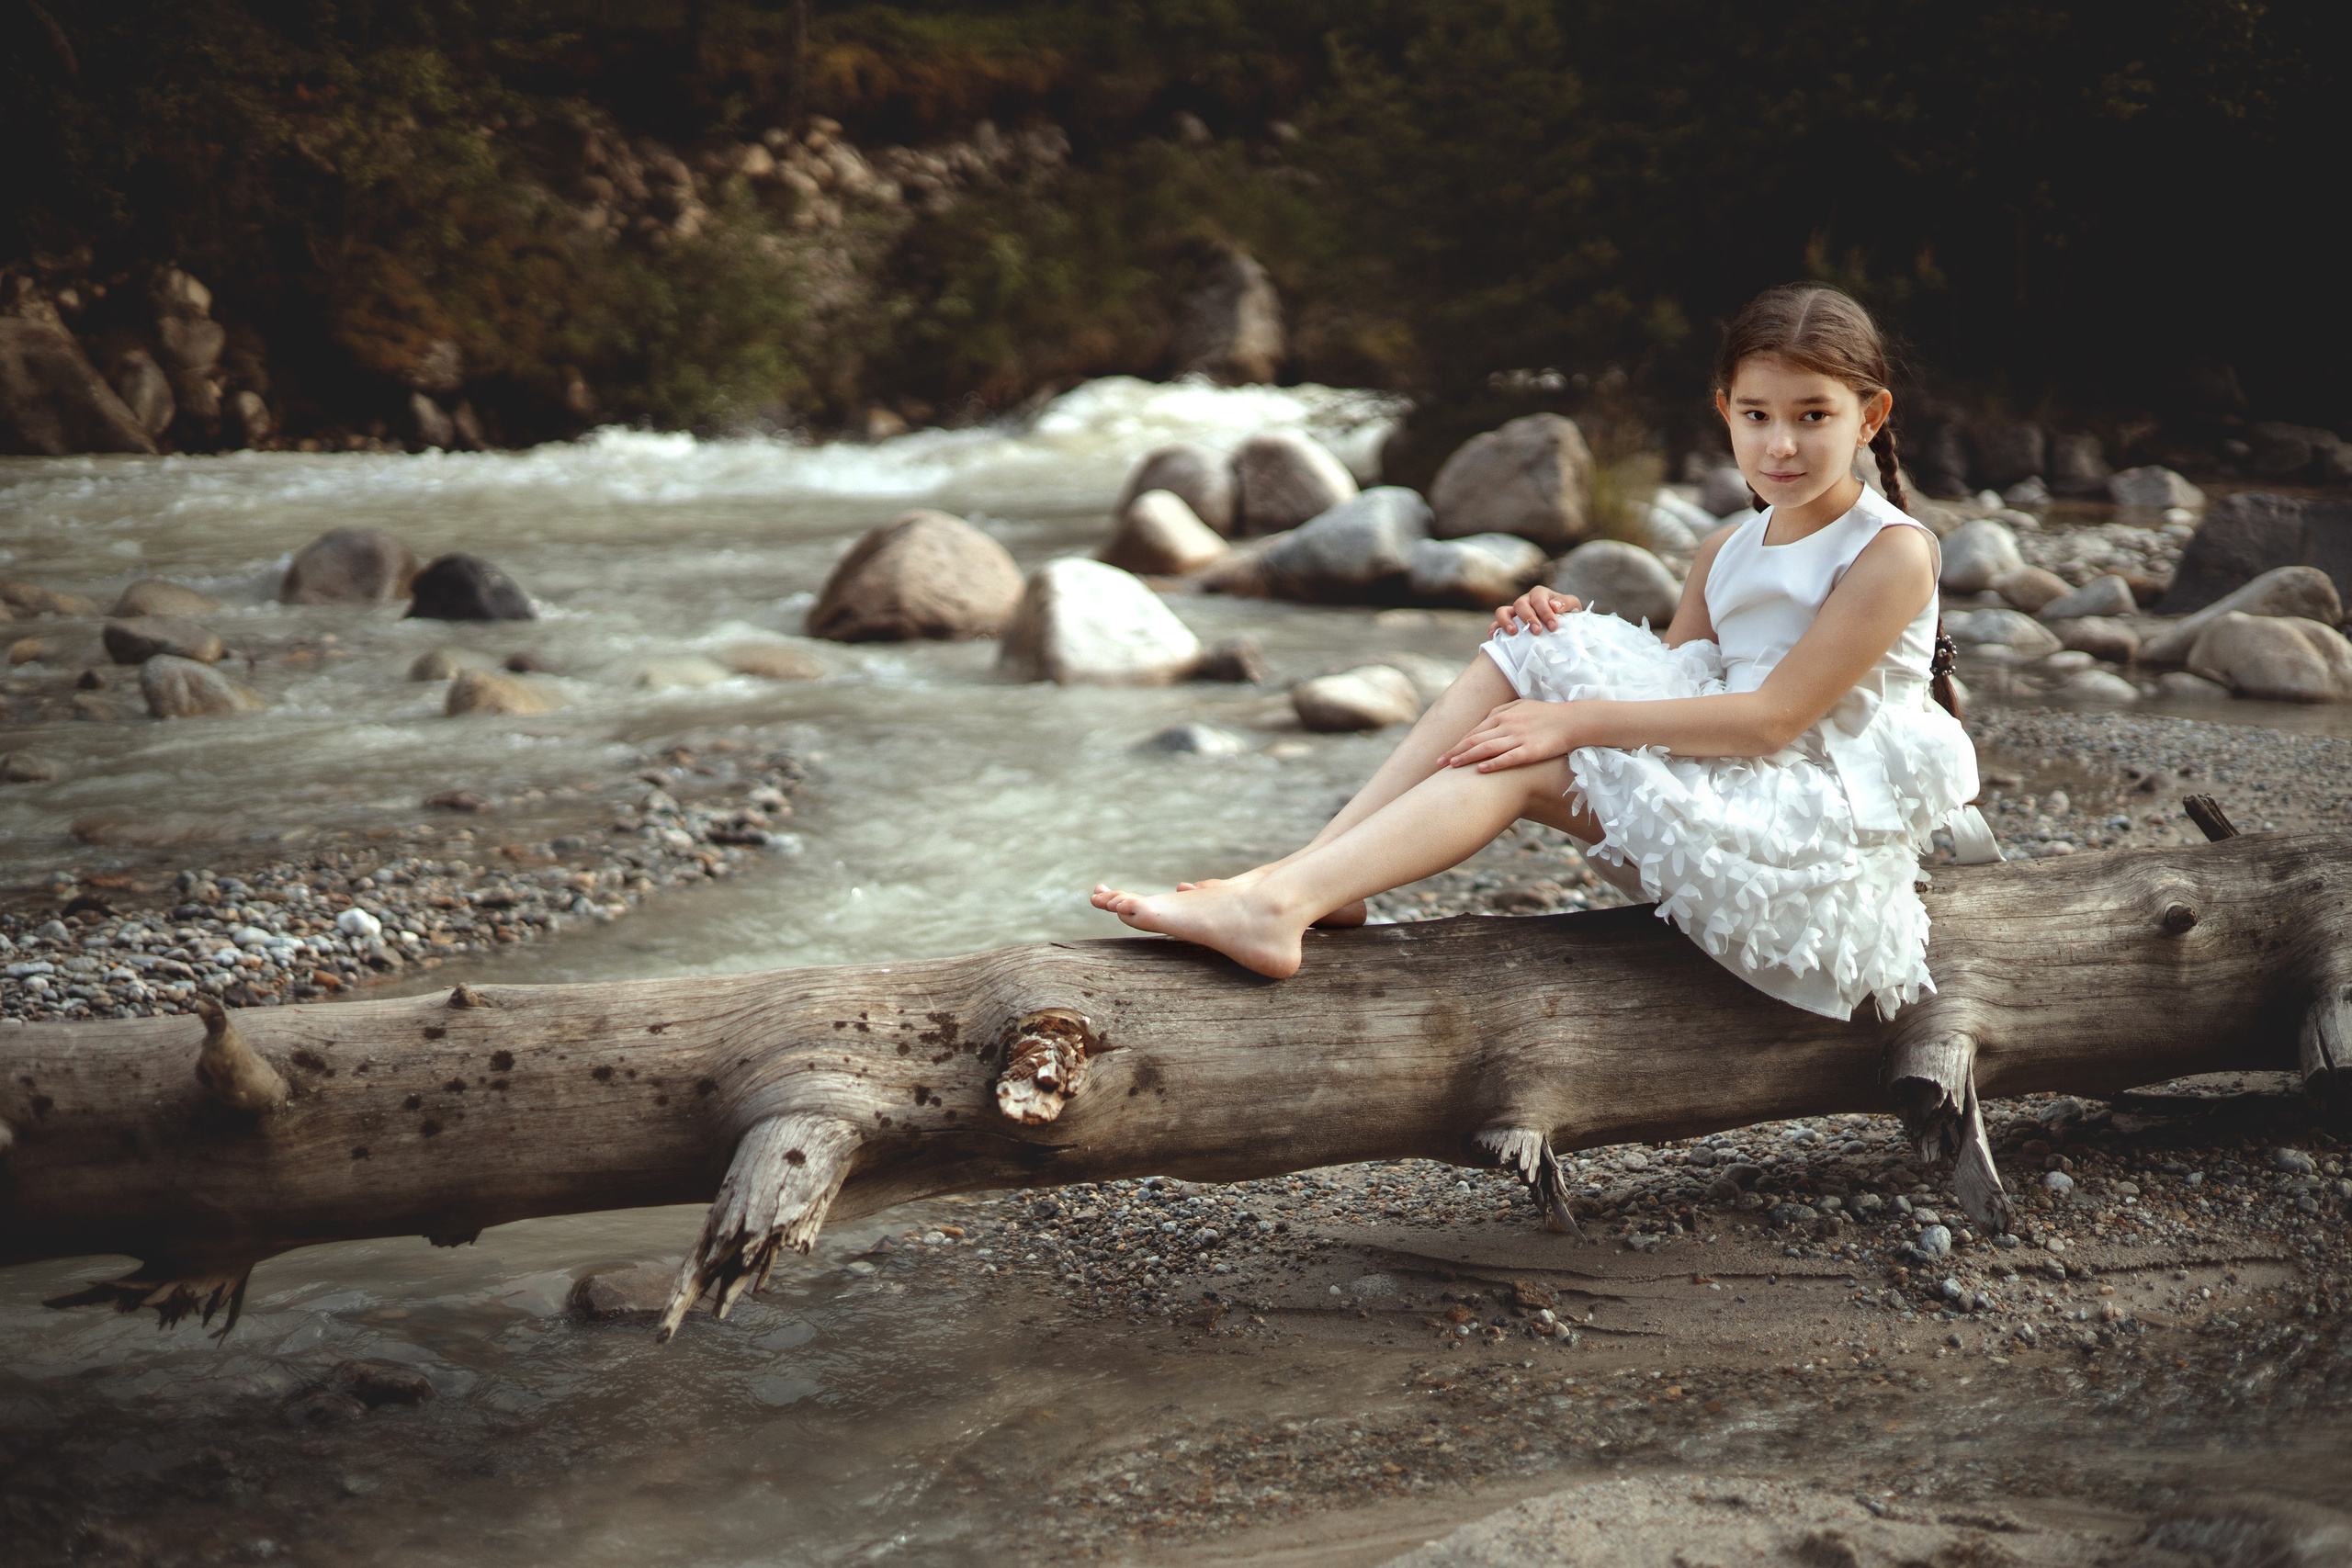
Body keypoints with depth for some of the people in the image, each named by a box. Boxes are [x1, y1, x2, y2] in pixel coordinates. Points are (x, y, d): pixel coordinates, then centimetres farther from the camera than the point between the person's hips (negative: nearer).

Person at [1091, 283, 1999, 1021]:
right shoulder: (1727, 554, 13)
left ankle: (1275, 906, -32)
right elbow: (1663, 688, 12)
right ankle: (1310, 877, -16)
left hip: (1816, 818, -7)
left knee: (1522, 763, -23)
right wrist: (1570, 636, -8)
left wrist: (1579, 721, -23)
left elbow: (1772, 719, -20)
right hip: (1724, 800, 7)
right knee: (1517, 657, -7)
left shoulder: (1893, 553, -12)